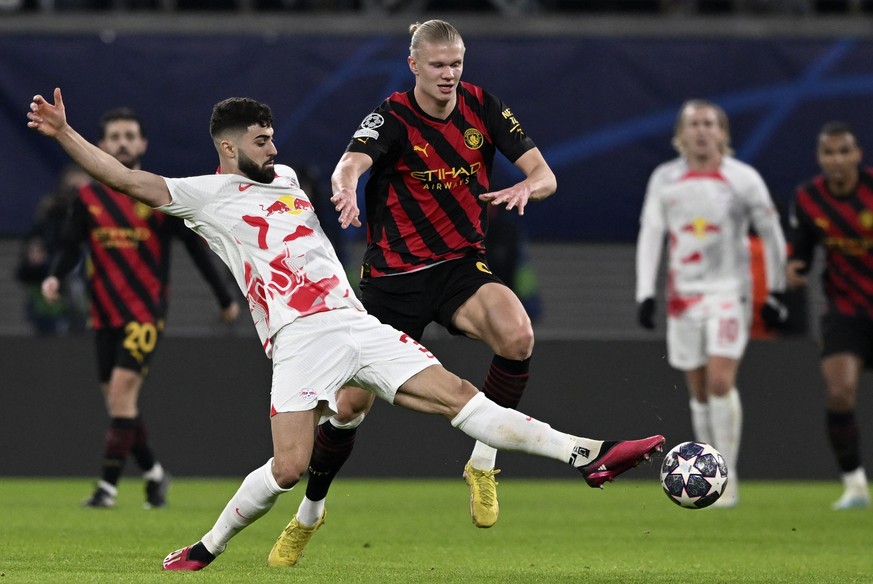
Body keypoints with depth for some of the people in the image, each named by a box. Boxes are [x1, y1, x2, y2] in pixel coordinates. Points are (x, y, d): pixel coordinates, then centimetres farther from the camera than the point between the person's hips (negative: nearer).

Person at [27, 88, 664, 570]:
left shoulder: (285, 177, 24)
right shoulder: (208, 195, 4)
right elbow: (126, 178, -4)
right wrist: (64, 132, -11)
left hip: (360, 326, 6)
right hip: (300, 341, -6)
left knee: (459, 394, -3)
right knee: (288, 468, -17)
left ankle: (588, 454, -10)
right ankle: (208, 548, 4)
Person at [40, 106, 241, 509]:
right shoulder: (89, 197, 6)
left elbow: (195, 246, 5)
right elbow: (70, 246, 5)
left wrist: (225, 299, 11)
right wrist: (55, 276, -18)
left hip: (146, 312, -4)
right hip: (105, 313, 4)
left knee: (122, 389, -17)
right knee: (116, 399, 6)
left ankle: (108, 486, -17)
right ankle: (153, 473, 27)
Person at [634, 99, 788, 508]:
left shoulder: (743, 179, -3)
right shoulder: (664, 180, 4)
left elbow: (771, 235, 5)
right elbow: (650, 236, 6)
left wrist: (776, 294, 5)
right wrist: (645, 294, -2)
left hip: (729, 292, -3)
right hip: (683, 296, 3)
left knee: (720, 382, -16)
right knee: (699, 391, 5)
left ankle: (727, 475, -10)